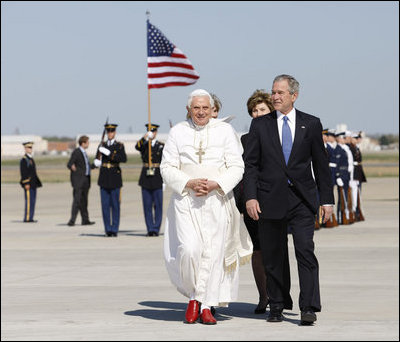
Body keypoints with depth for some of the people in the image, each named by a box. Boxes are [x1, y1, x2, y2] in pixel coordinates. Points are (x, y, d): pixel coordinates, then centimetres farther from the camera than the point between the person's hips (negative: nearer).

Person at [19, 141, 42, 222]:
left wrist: (36, 183, 20)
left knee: (32, 201, 8)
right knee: (29, 201, -10)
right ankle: (27, 218, -9)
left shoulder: (31, 159, 19)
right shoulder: (24, 160, -10)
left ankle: (30, 218, 10)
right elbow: (23, 173, -16)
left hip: (33, 184, 9)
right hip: (28, 184, -9)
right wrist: (26, 184, -21)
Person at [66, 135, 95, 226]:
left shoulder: (84, 152, 17)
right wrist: (72, 167, -38)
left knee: (84, 201, 12)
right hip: (78, 179, -9)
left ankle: (85, 220, 17)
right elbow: (69, 164, -17)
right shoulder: (76, 152, -10)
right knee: (77, 200, -12)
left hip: (85, 180, 9)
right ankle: (72, 220, -13)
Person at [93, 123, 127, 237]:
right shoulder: (102, 145, 10)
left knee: (115, 205, -2)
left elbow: (124, 159, -16)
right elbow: (97, 160, 7)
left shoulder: (119, 146, 1)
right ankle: (108, 229, 7)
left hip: (115, 177, -2)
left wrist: (109, 153, -21)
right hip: (104, 178, 2)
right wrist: (97, 162, -17)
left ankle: (114, 229, 4)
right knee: (105, 205, 1)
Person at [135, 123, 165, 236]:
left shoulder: (161, 146, 6)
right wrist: (145, 138, -32)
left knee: (158, 205, -1)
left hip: (157, 178, -2)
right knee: (147, 205, 3)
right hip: (146, 178, 2)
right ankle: (150, 229, 8)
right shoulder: (144, 144, 9)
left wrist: (164, 180, -2)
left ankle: (156, 229, 3)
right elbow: (137, 147, -15)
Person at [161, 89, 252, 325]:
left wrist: (215, 184, -13)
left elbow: (237, 167, 3)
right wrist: (189, 183, -12)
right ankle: (194, 296, 8)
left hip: (217, 199, 0)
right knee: (189, 249, -15)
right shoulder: (178, 132, 6)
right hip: (185, 200, 0)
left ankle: (206, 307, 6)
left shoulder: (225, 131, 4)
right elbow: (167, 168, 5)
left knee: (213, 252, -2)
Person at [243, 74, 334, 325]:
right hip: (270, 199, 1)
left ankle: (309, 308, -11)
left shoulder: (311, 124, 7)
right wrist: (250, 196, -7)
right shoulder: (260, 125, 7)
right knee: (273, 257, 6)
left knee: (306, 251, -12)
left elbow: (321, 164, 9)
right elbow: (250, 163, 4)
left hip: (302, 200, -1)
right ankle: (277, 307, 16)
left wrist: (327, 199, 5)